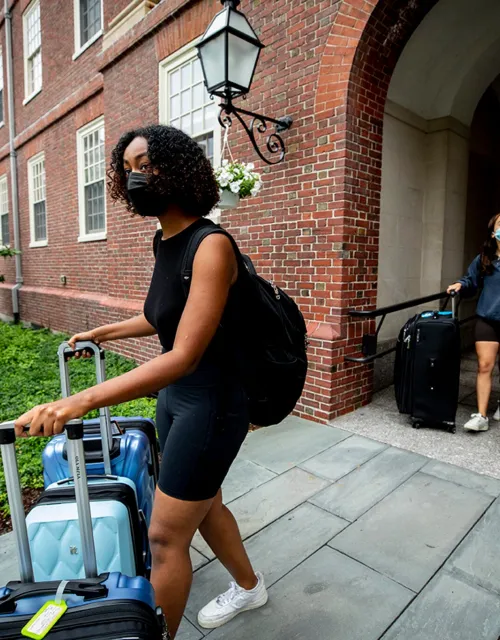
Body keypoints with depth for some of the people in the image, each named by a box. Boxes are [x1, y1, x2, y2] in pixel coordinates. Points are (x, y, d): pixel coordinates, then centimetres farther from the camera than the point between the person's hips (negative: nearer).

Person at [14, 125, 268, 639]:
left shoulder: (210, 246, -23)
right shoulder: (164, 240, 3)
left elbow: (184, 356, -29)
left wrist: (83, 401, -34)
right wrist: (104, 332, 27)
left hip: (210, 403, -9)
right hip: (174, 395, 9)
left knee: (166, 536, 6)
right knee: (203, 506, 25)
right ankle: (248, 587, 52)